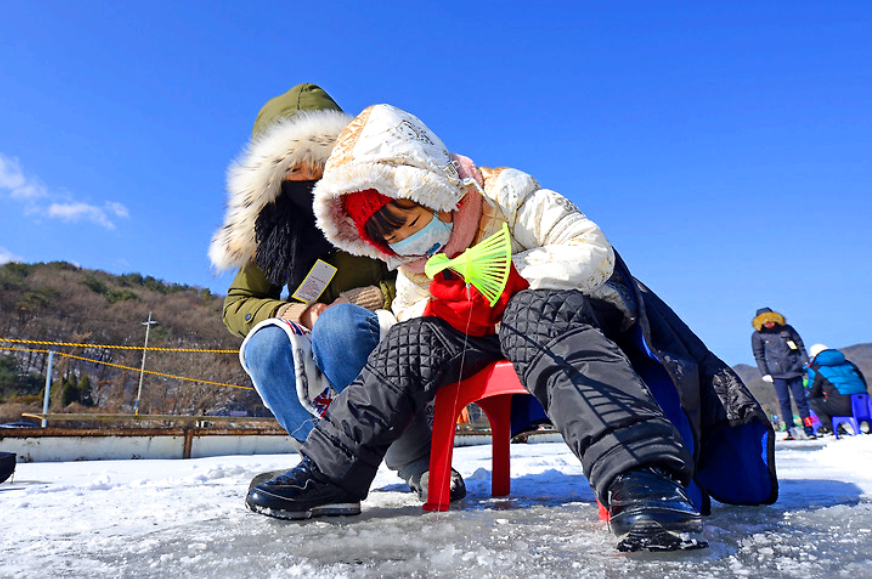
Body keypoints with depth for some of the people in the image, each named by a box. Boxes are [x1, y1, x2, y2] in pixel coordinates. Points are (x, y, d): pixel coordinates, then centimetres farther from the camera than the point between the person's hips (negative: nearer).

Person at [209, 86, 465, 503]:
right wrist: (301, 314, -12)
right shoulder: (274, 228, 4)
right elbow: (236, 304, 6)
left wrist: (363, 300, -17)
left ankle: (419, 462, -22)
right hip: (320, 366, 4)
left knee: (339, 323, -34)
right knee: (265, 344, -25)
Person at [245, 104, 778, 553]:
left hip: (583, 307, -5)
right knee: (417, 339, -17)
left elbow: (593, 251, -21)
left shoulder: (508, 193, -16)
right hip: (496, 333, 6)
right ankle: (329, 470, -14)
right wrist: (439, 307, -12)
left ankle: (642, 475, -52)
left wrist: (507, 276, -28)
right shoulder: (415, 267, 6)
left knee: (531, 316, -40)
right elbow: (406, 312, 9)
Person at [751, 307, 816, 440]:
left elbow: (800, 347, 15)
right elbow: (759, 356, 7)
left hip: (794, 370, 1)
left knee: (800, 399, 1)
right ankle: (791, 431, 2)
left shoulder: (787, 329, 8)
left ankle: (809, 430, 10)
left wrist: (806, 364, 9)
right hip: (777, 374, -1)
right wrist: (765, 373, 0)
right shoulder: (758, 335, 4)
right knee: (784, 401, -5)